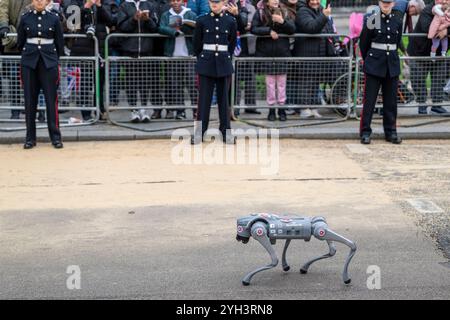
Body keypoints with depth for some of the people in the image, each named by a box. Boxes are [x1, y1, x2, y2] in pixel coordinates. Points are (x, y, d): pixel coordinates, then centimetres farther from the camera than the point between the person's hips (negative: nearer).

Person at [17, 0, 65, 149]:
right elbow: (20, 42, 12)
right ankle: (30, 137, 10)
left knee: (51, 99, -2)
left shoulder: (54, 18, 2)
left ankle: (55, 136, 5)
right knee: (30, 100, 3)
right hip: (29, 63, 1)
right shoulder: (25, 18, 4)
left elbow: (60, 42, 8)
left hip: (49, 62, -1)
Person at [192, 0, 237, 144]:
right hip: (206, 63, -1)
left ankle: (226, 132, 12)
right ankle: (199, 132, 5)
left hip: (223, 63, 1)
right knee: (204, 97, 1)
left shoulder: (231, 21, 3)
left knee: (224, 98, 5)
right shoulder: (202, 20, 1)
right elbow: (197, 43, 9)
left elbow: (233, 43, 12)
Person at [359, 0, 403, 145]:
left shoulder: (397, 21, 6)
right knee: (369, 100, -2)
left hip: (392, 65, 4)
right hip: (374, 65, -4)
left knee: (391, 100, 8)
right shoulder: (371, 19, -4)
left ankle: (391, 132, 16)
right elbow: (363, 43, 3)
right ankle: (365, 132, 4)